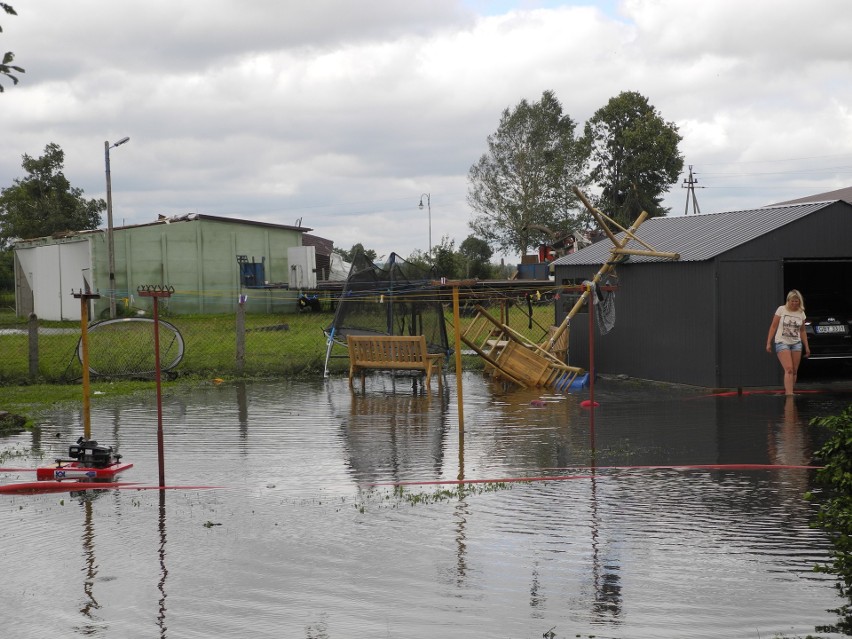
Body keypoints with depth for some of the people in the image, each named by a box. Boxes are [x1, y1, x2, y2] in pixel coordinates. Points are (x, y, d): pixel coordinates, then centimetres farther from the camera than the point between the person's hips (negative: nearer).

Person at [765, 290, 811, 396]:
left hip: (796, 343, 4)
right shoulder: (781, 310, -2)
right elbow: (773, 327, -1)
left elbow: (802, 331, 17)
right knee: (789, 369, -17)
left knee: (794, 371, 0)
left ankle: (787, 392, 10)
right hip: (782, 343, -4)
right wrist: (768, 343, -5)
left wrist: (807, 347, 15)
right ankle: (789, 395, -23)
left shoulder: (801, 313, 8)